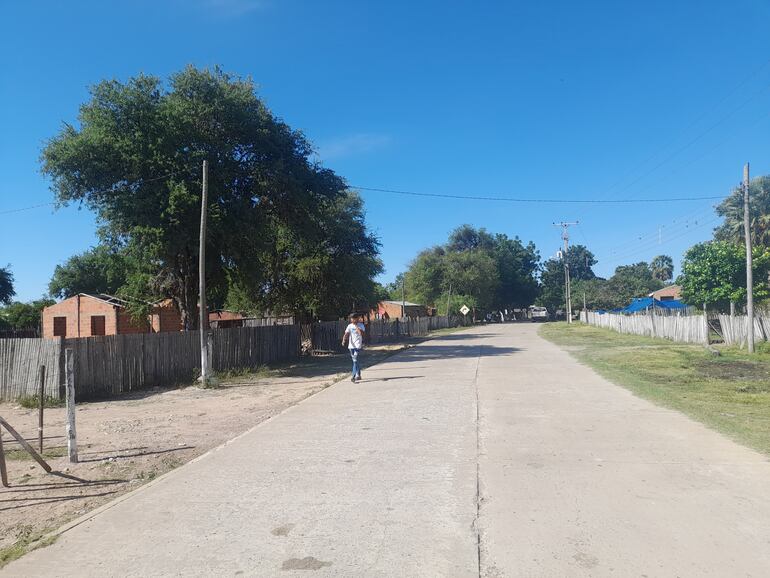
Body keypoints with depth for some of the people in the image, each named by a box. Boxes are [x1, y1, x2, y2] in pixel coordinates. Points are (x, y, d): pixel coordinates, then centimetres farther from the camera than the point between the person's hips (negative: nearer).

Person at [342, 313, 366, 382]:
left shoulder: (361, 325, -3)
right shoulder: (349, 326, 8)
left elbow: (361, 333, -20)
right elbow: (346, 334, -2)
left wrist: (356, 326, -14)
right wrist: (344, 341, -19)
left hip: (358, 345, -5)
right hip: (351, 346, 5)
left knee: (356, 361, -13)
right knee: (356, 361, 13)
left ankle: (354, 376, -15)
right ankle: (358, 375, 22)